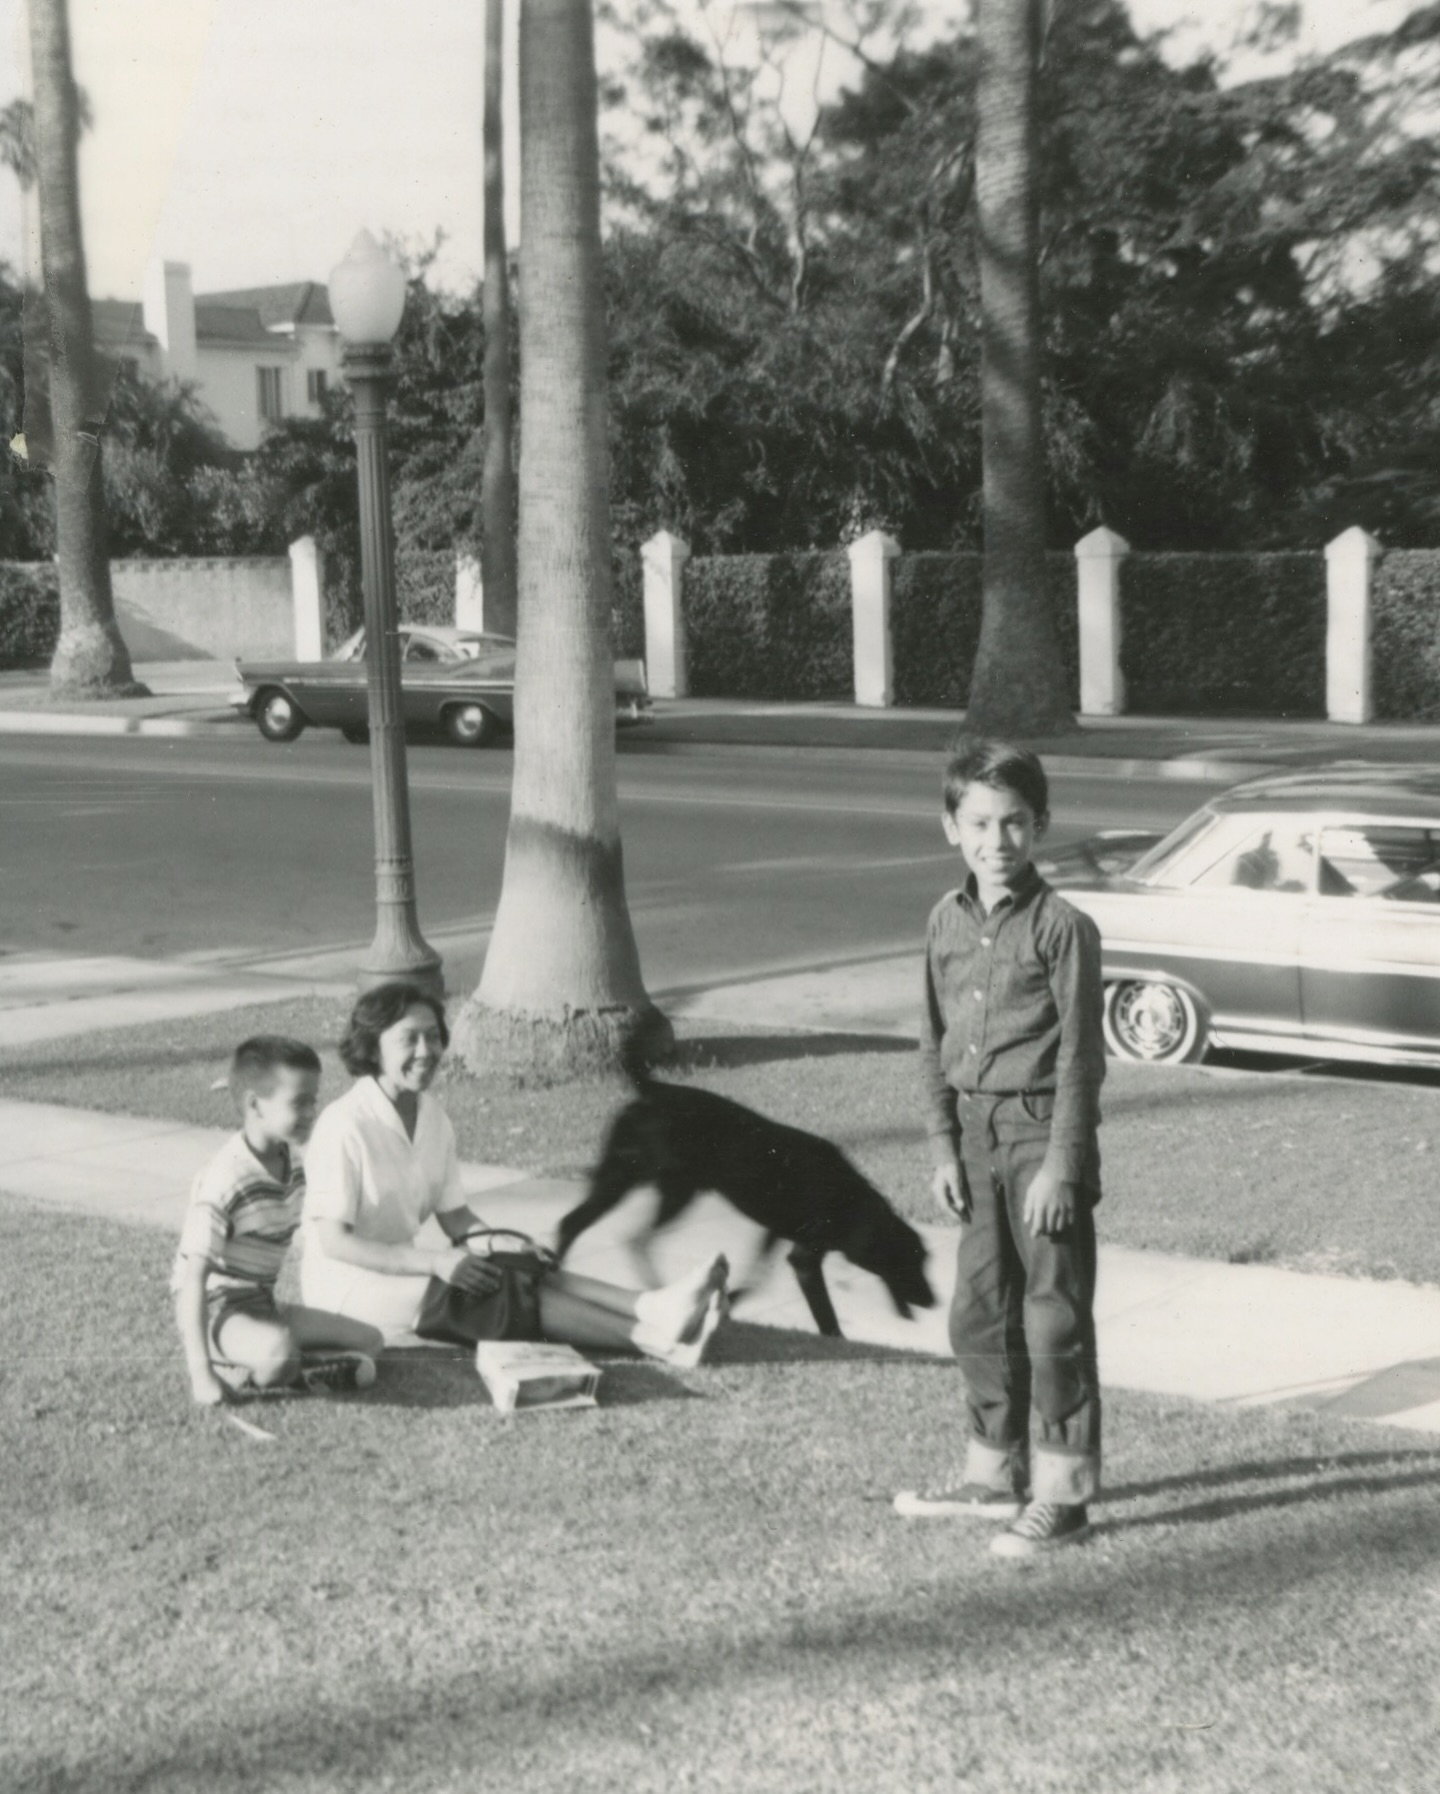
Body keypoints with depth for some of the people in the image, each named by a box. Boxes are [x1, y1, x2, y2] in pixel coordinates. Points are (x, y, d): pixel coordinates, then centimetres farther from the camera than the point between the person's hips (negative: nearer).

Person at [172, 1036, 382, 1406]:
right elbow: (193, 1278, -24)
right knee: (278, 1353, -39)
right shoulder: (226, 1182, -22)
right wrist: (200, 1372, -28)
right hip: (216, 1312, -9)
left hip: (261, 1305, 10)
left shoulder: (292, 1166, 4)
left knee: (368, 1339, 1)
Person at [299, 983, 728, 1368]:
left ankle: (652, 1309, -39)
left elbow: (455, 1215, 11)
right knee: (499, 1290, -27)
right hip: (345, 1282, -8)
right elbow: (334, 1242, -21)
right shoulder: (345, 1126, -18)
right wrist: (436, 1262, -28)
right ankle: (649, 1338, -40)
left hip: (401, 1268, 8)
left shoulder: (432, 1117, 6)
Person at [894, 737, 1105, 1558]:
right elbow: (935, 1043, 12)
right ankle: (995, 1473, 27)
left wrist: (1061, 1164, -15)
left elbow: (1080, 1055, -12)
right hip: (977, 1130, 6)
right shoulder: (948, 921, 7)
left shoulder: (1063, 927, -12)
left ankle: (1063, 1495, 7)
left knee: (1055, 1316, -1)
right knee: (980, 1310, 14)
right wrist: (945, 1146, 7)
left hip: (1041, 1129, -6)